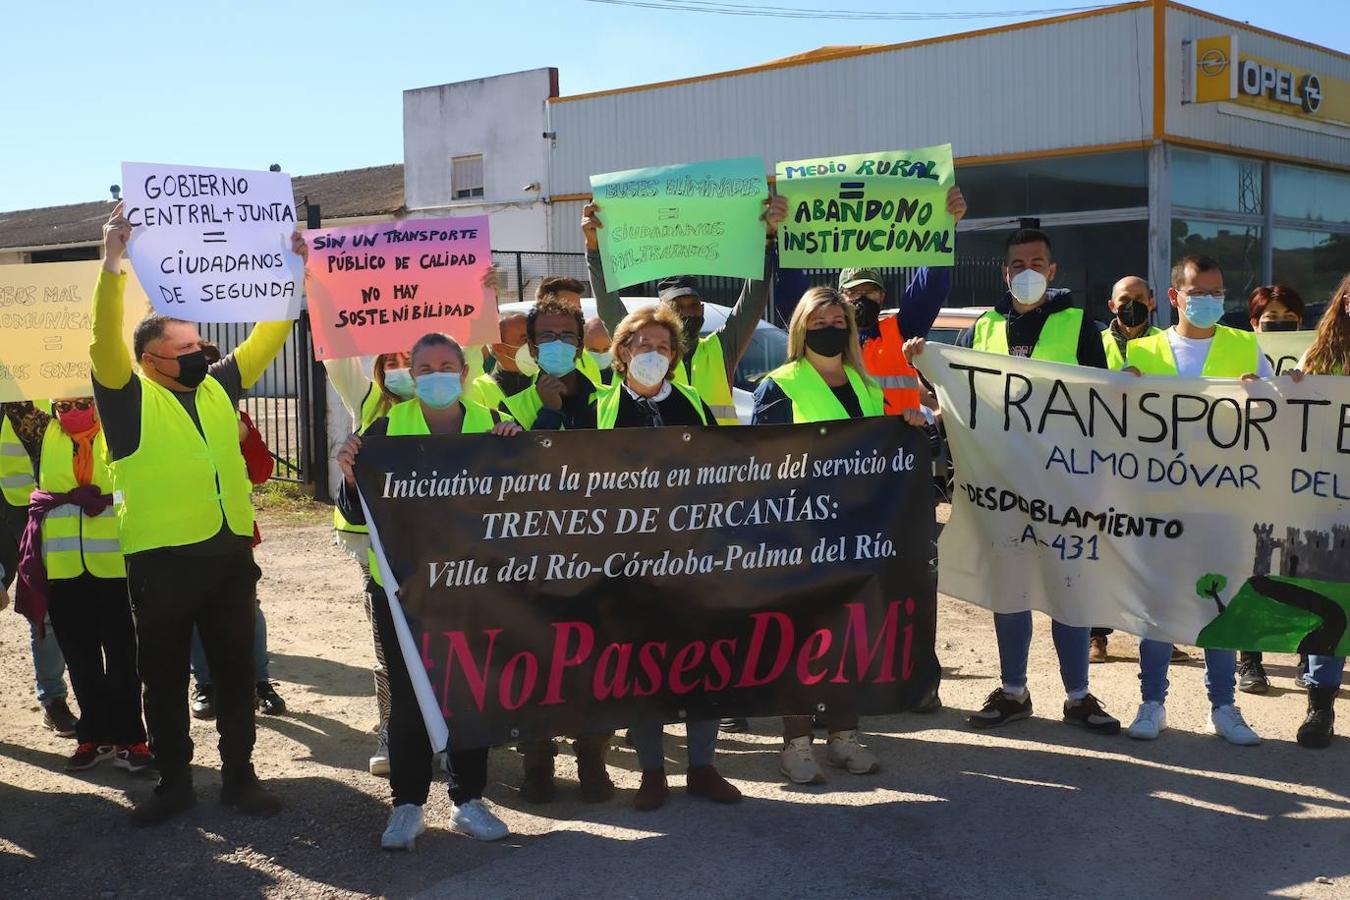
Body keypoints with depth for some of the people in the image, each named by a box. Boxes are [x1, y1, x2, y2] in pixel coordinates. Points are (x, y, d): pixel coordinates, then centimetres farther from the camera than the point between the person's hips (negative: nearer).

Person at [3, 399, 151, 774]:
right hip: (63, 569, 3)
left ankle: (129, 738, 12)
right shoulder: (43, 434, 10)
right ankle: (94, 736, 23)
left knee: (123, 656, 2)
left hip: (116, 565, -3)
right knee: (81, 658, 11)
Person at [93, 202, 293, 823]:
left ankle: (239, 776, 22)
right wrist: (111, 265, -28)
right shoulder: (130, 397, -3)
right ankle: (174, 781, 20)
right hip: (161, 561, -4)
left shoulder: (218, 387, 11)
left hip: (230, 552, 4)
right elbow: (106, 340, -17)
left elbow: (267, 337, 14)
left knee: (235, 670, 11)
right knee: (164, 677, 7)